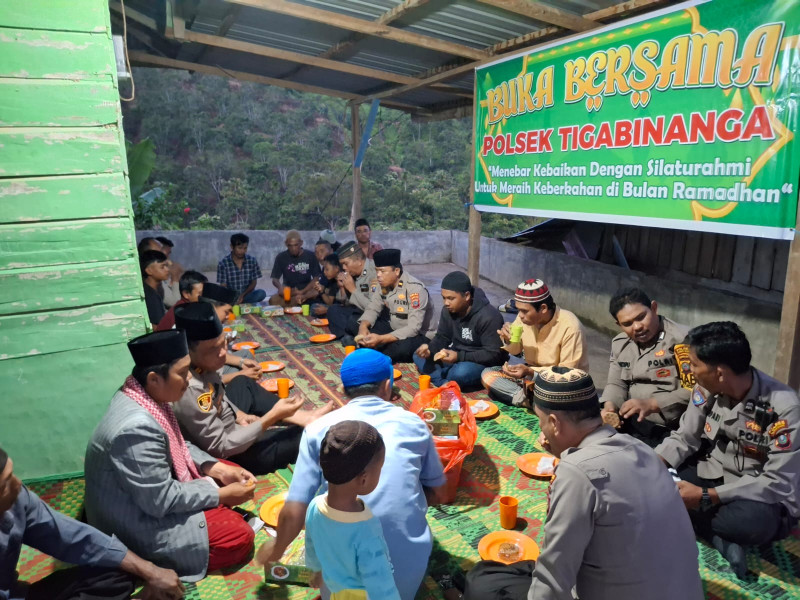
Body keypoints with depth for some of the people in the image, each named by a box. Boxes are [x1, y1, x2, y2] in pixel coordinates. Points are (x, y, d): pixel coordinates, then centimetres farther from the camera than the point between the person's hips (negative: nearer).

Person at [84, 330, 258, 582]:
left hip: (155, 488, 9)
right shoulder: (137, 427, -35)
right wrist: (222, 495, -17)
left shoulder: (145, 394, -7)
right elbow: (160, 501, -27)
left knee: (233, 475, 10)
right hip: (137, 521, -9)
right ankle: (145, 559, -3)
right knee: (239, 537, -12)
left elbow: (176, 445, 9)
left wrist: (217, 469, -3)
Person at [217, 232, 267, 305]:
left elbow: (254, 282, 4)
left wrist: (243, 295, -14)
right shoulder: (223, 263, -7)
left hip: (247, 295, 2)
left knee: (261, 293, -30)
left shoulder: (252, 260, 0)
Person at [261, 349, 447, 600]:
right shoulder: (413, 423, 4)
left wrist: (276, 550, 17)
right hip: (409, 562, 3)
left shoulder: (319, 429, -1)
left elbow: (293, 512, -2)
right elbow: (437, 492, 14)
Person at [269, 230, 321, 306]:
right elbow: (275, 279, 0)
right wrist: (280, 287, -24)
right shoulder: (281, 257, 2)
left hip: (307, 290, -1)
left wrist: (302, 291, -15)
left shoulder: (310, 256, 0)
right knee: (273, 301, -31)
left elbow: (316, 278, -1)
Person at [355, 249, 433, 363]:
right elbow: (372, 309, 2)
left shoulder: (415, 288, -26)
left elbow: (414, 329, -30)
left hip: (418, 335, -7)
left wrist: (381, 339, -38)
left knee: (403, 347, -36)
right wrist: (363, 326, -22)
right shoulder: (384, 284, -5)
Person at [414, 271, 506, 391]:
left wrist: (459, 356, -33)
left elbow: (493, 354, -25)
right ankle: (447, 385, -23)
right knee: (419, 356, -8)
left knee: (461, 372, -39)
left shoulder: (489, 317, -24)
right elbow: (442, 337, 6)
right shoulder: (448, 310, -4)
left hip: (485, 364, -7)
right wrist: (429, 348, -17)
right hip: (457, 356, 7)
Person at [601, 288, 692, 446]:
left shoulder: (682, 339, -12)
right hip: (630, 426, 6)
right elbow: (616, 383, 11)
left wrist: (652, 404, -26)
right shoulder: (620, 344, 10)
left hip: (671, 432, -6)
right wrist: (610, 405, -11)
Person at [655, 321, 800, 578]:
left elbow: (778, 483, -25)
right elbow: (684, 438, -2)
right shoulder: (707, 389, -11)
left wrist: (707, 497, -30)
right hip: (713, 477, 5)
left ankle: (685, 519, -12)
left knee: (754, 520, -39)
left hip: (764, 498, -5)